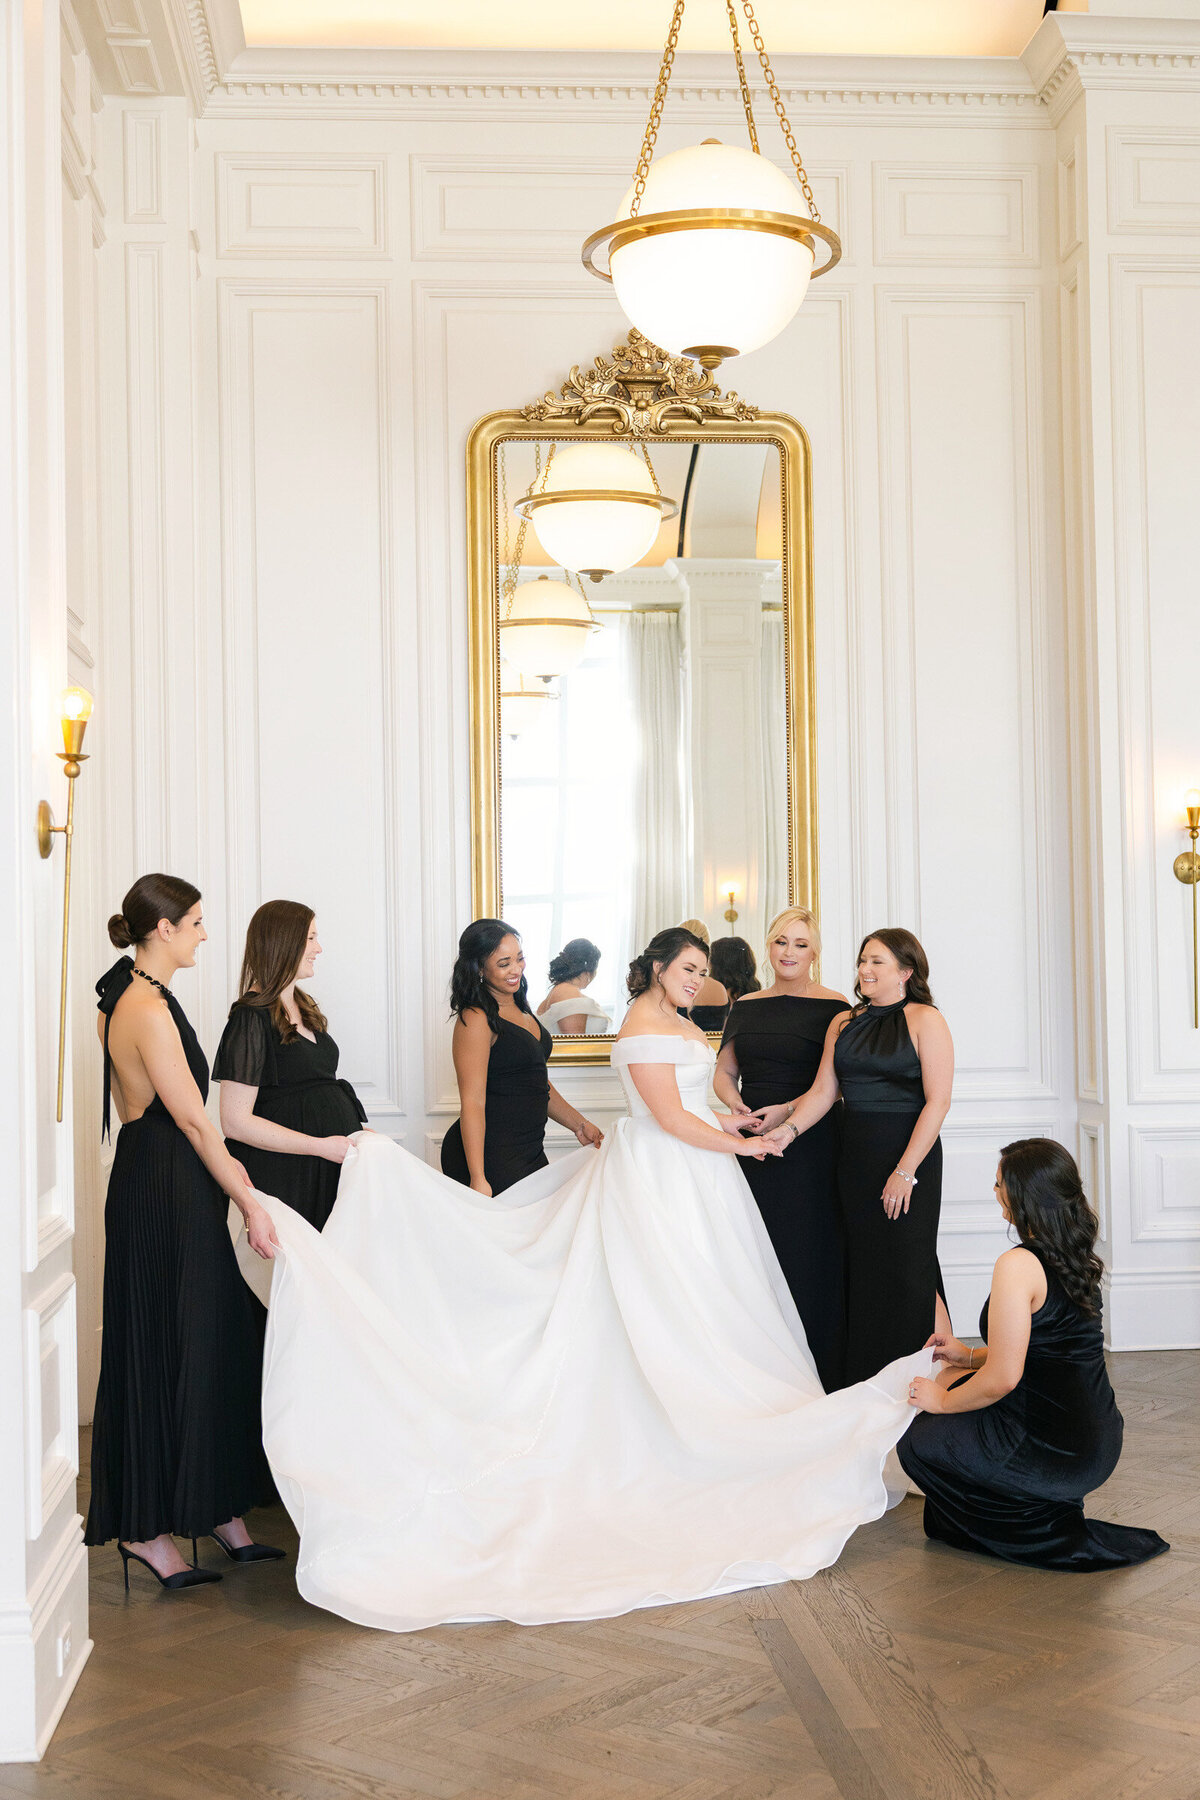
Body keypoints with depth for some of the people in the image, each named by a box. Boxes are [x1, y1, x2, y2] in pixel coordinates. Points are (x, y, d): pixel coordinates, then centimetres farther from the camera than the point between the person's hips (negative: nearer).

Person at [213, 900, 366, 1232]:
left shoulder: (304, 1008, 16)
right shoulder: (251, 1019, -11)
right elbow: (235, 1121, -17)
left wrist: (357, 1131, 5)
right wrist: (322, 1146, -16)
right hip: (285, 1176, -8)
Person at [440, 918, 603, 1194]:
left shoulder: (520, 1010, 14)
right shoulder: (475, 1019, -13)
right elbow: (472, 1103, -19)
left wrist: (580, 1125, 16)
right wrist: (478, 1179, -24)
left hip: (530, 1151, 9)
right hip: (491, 1157, -8)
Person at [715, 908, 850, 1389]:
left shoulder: (833, 1008, -3)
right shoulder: (745, 1007, 13)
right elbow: (724, 1071, 17)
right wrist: (736, 1103, -3)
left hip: (810, 1145, -5)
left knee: (808, 1252, -3)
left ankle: (815, 1372, 7)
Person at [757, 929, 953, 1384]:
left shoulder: (925, 1021, -6)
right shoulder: (843, 1023, 12)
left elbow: (937, 1102, -11)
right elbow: (823, 1091, 9)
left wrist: (905, 1171, -16)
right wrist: (788, 1127, -10)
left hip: (909, 1158, -6)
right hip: (856, 1159, 6)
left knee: (908, 1271, -7)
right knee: (864, 1271, 6)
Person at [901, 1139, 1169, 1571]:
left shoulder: (1019, 1265, -22)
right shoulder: (1078, 1258, 5)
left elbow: (1003, 1378, -22)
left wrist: (943, 1400, -4)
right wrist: (970, 1356, 20)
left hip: (1057, 1453, -9)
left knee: (918, 1442, 9)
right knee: (953, 1383, 24)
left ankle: (1057, 1537, 4)